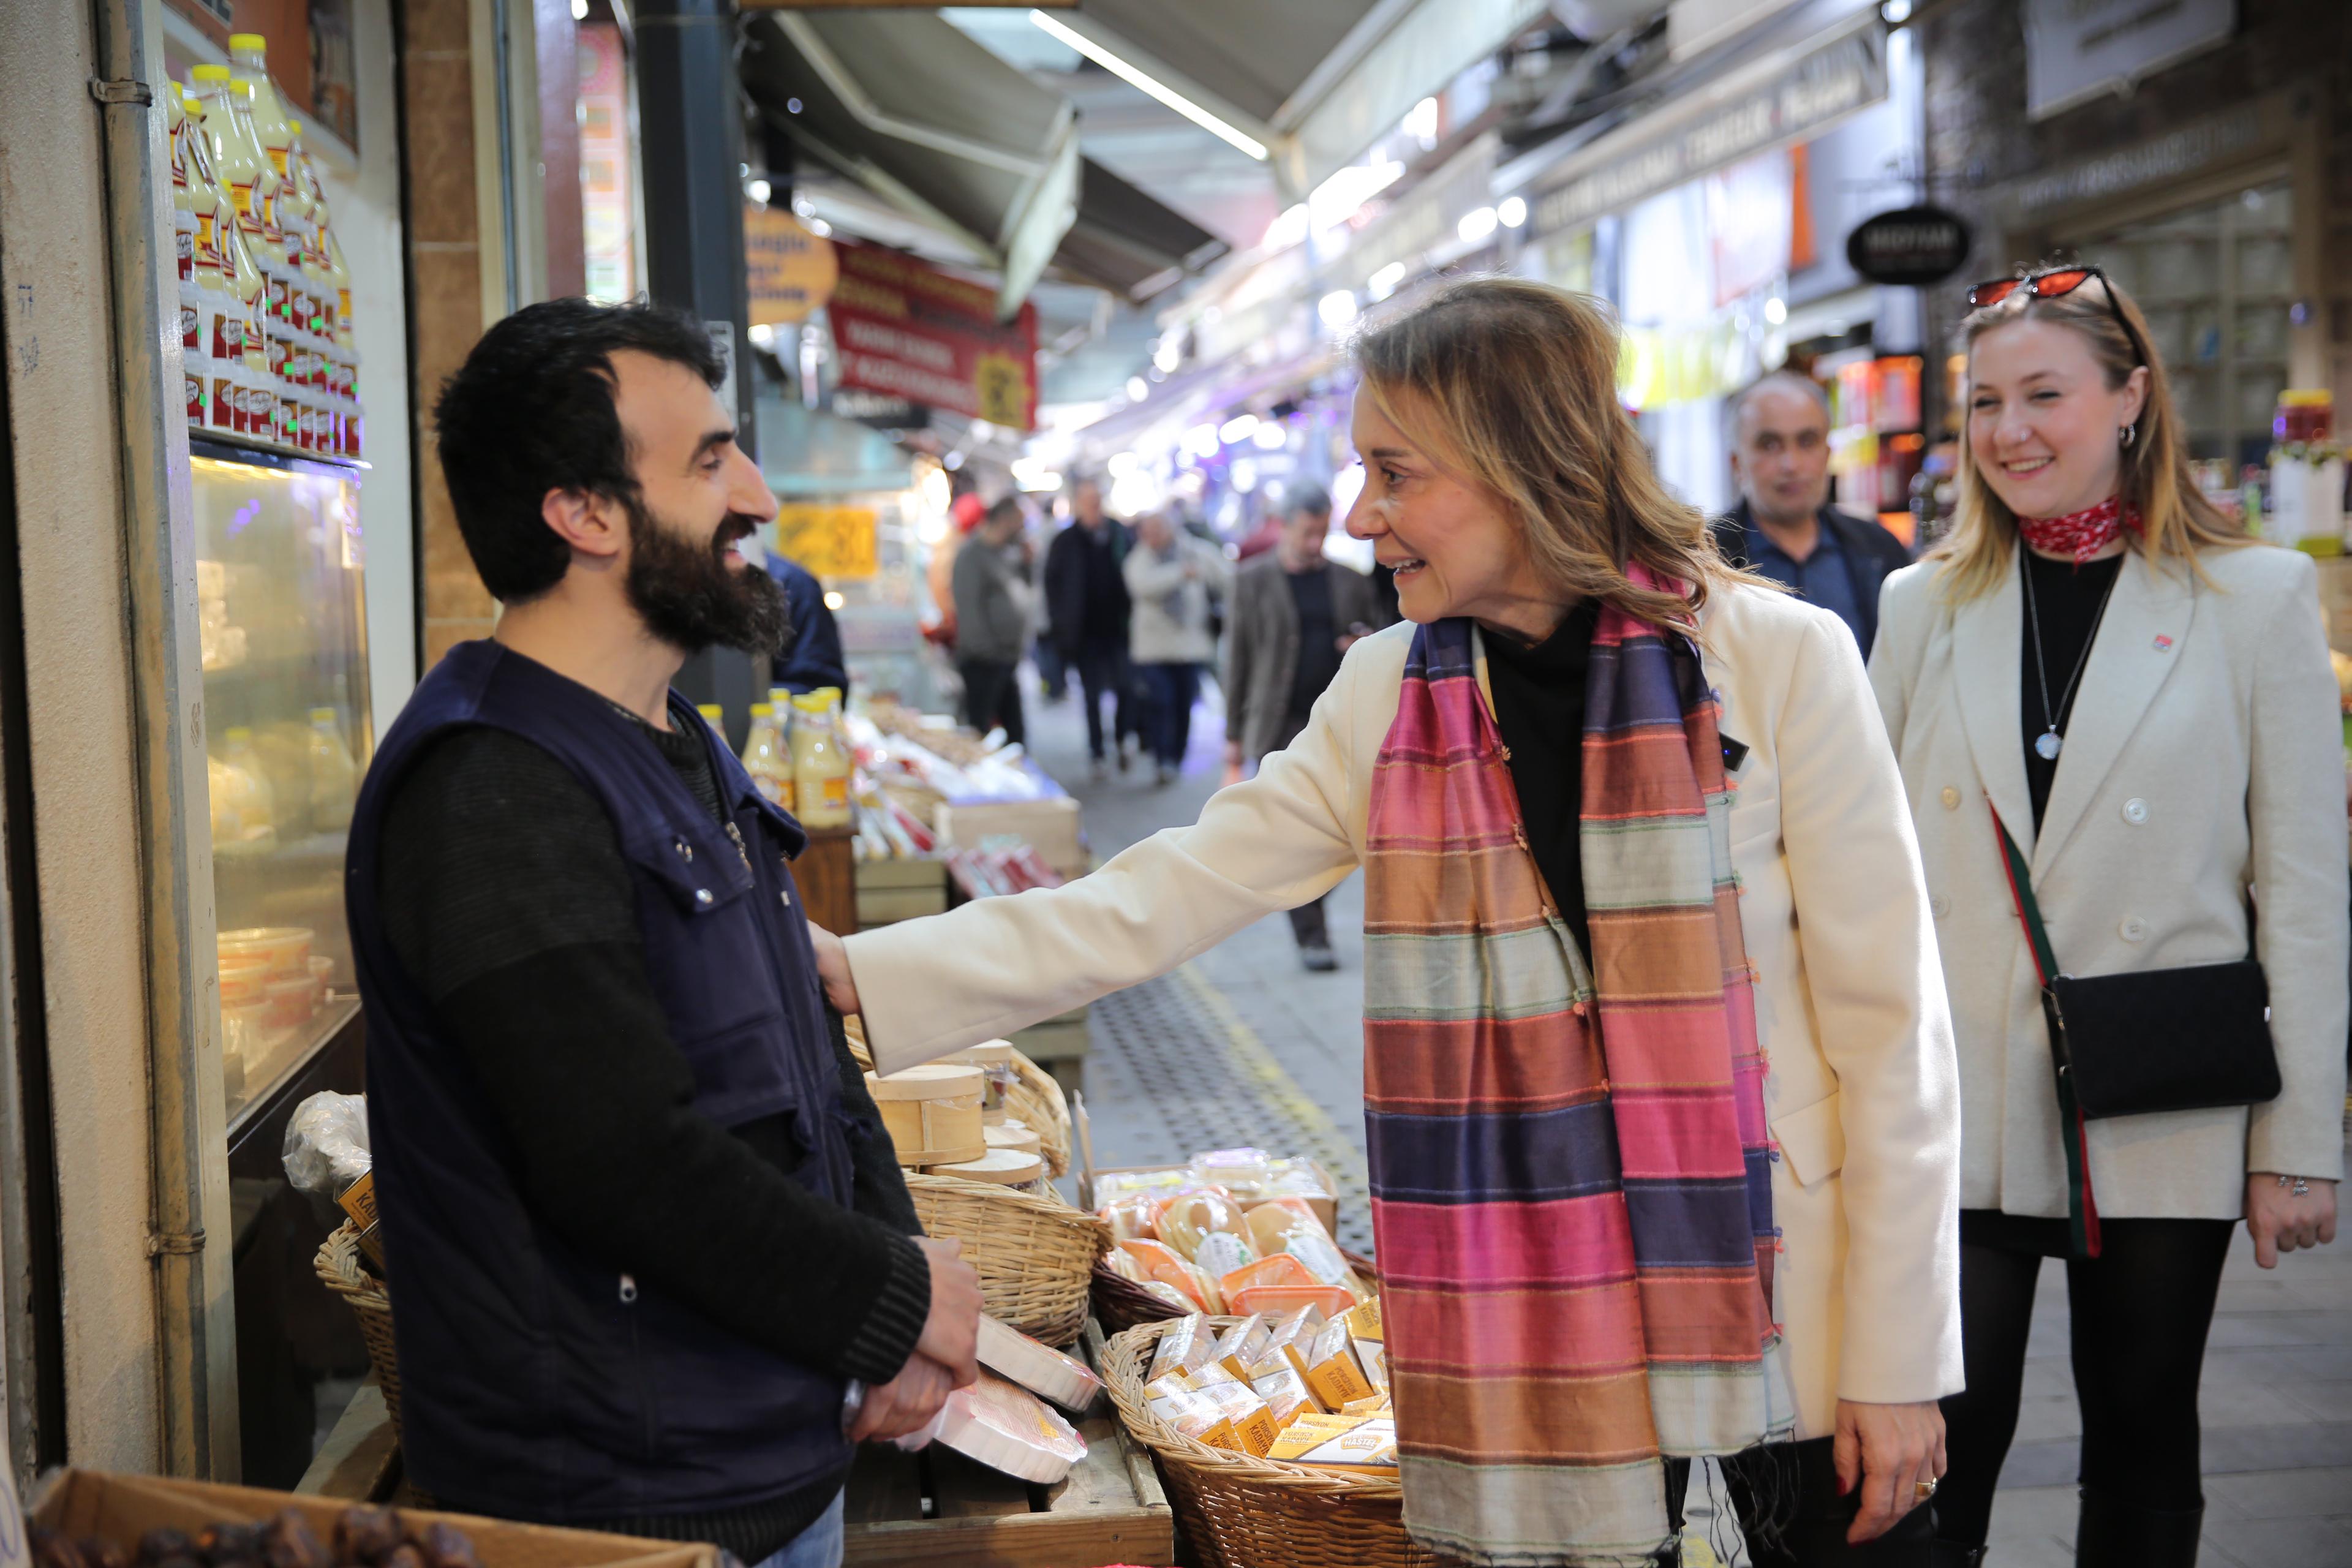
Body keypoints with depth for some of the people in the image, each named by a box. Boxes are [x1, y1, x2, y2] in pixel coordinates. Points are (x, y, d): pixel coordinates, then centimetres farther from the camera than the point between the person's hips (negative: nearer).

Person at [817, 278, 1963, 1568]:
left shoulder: (1781, 660, -9)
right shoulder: (1389, 696, 2)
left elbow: (1889, 1022, -7)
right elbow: (1151, 905, 1)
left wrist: (1897, 1361, -7)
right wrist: (852, 973, -8)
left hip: (1783, 1301, -2)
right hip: (1536, 1316, 3)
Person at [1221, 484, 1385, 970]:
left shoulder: (1350, 580, 11)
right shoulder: (1253, 580, 3)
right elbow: (1239, 658, 3)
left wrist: (1367, 644, -7)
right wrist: (1234, 735, 1)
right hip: (1280, 725, -3)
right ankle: (1311, 936, -2)